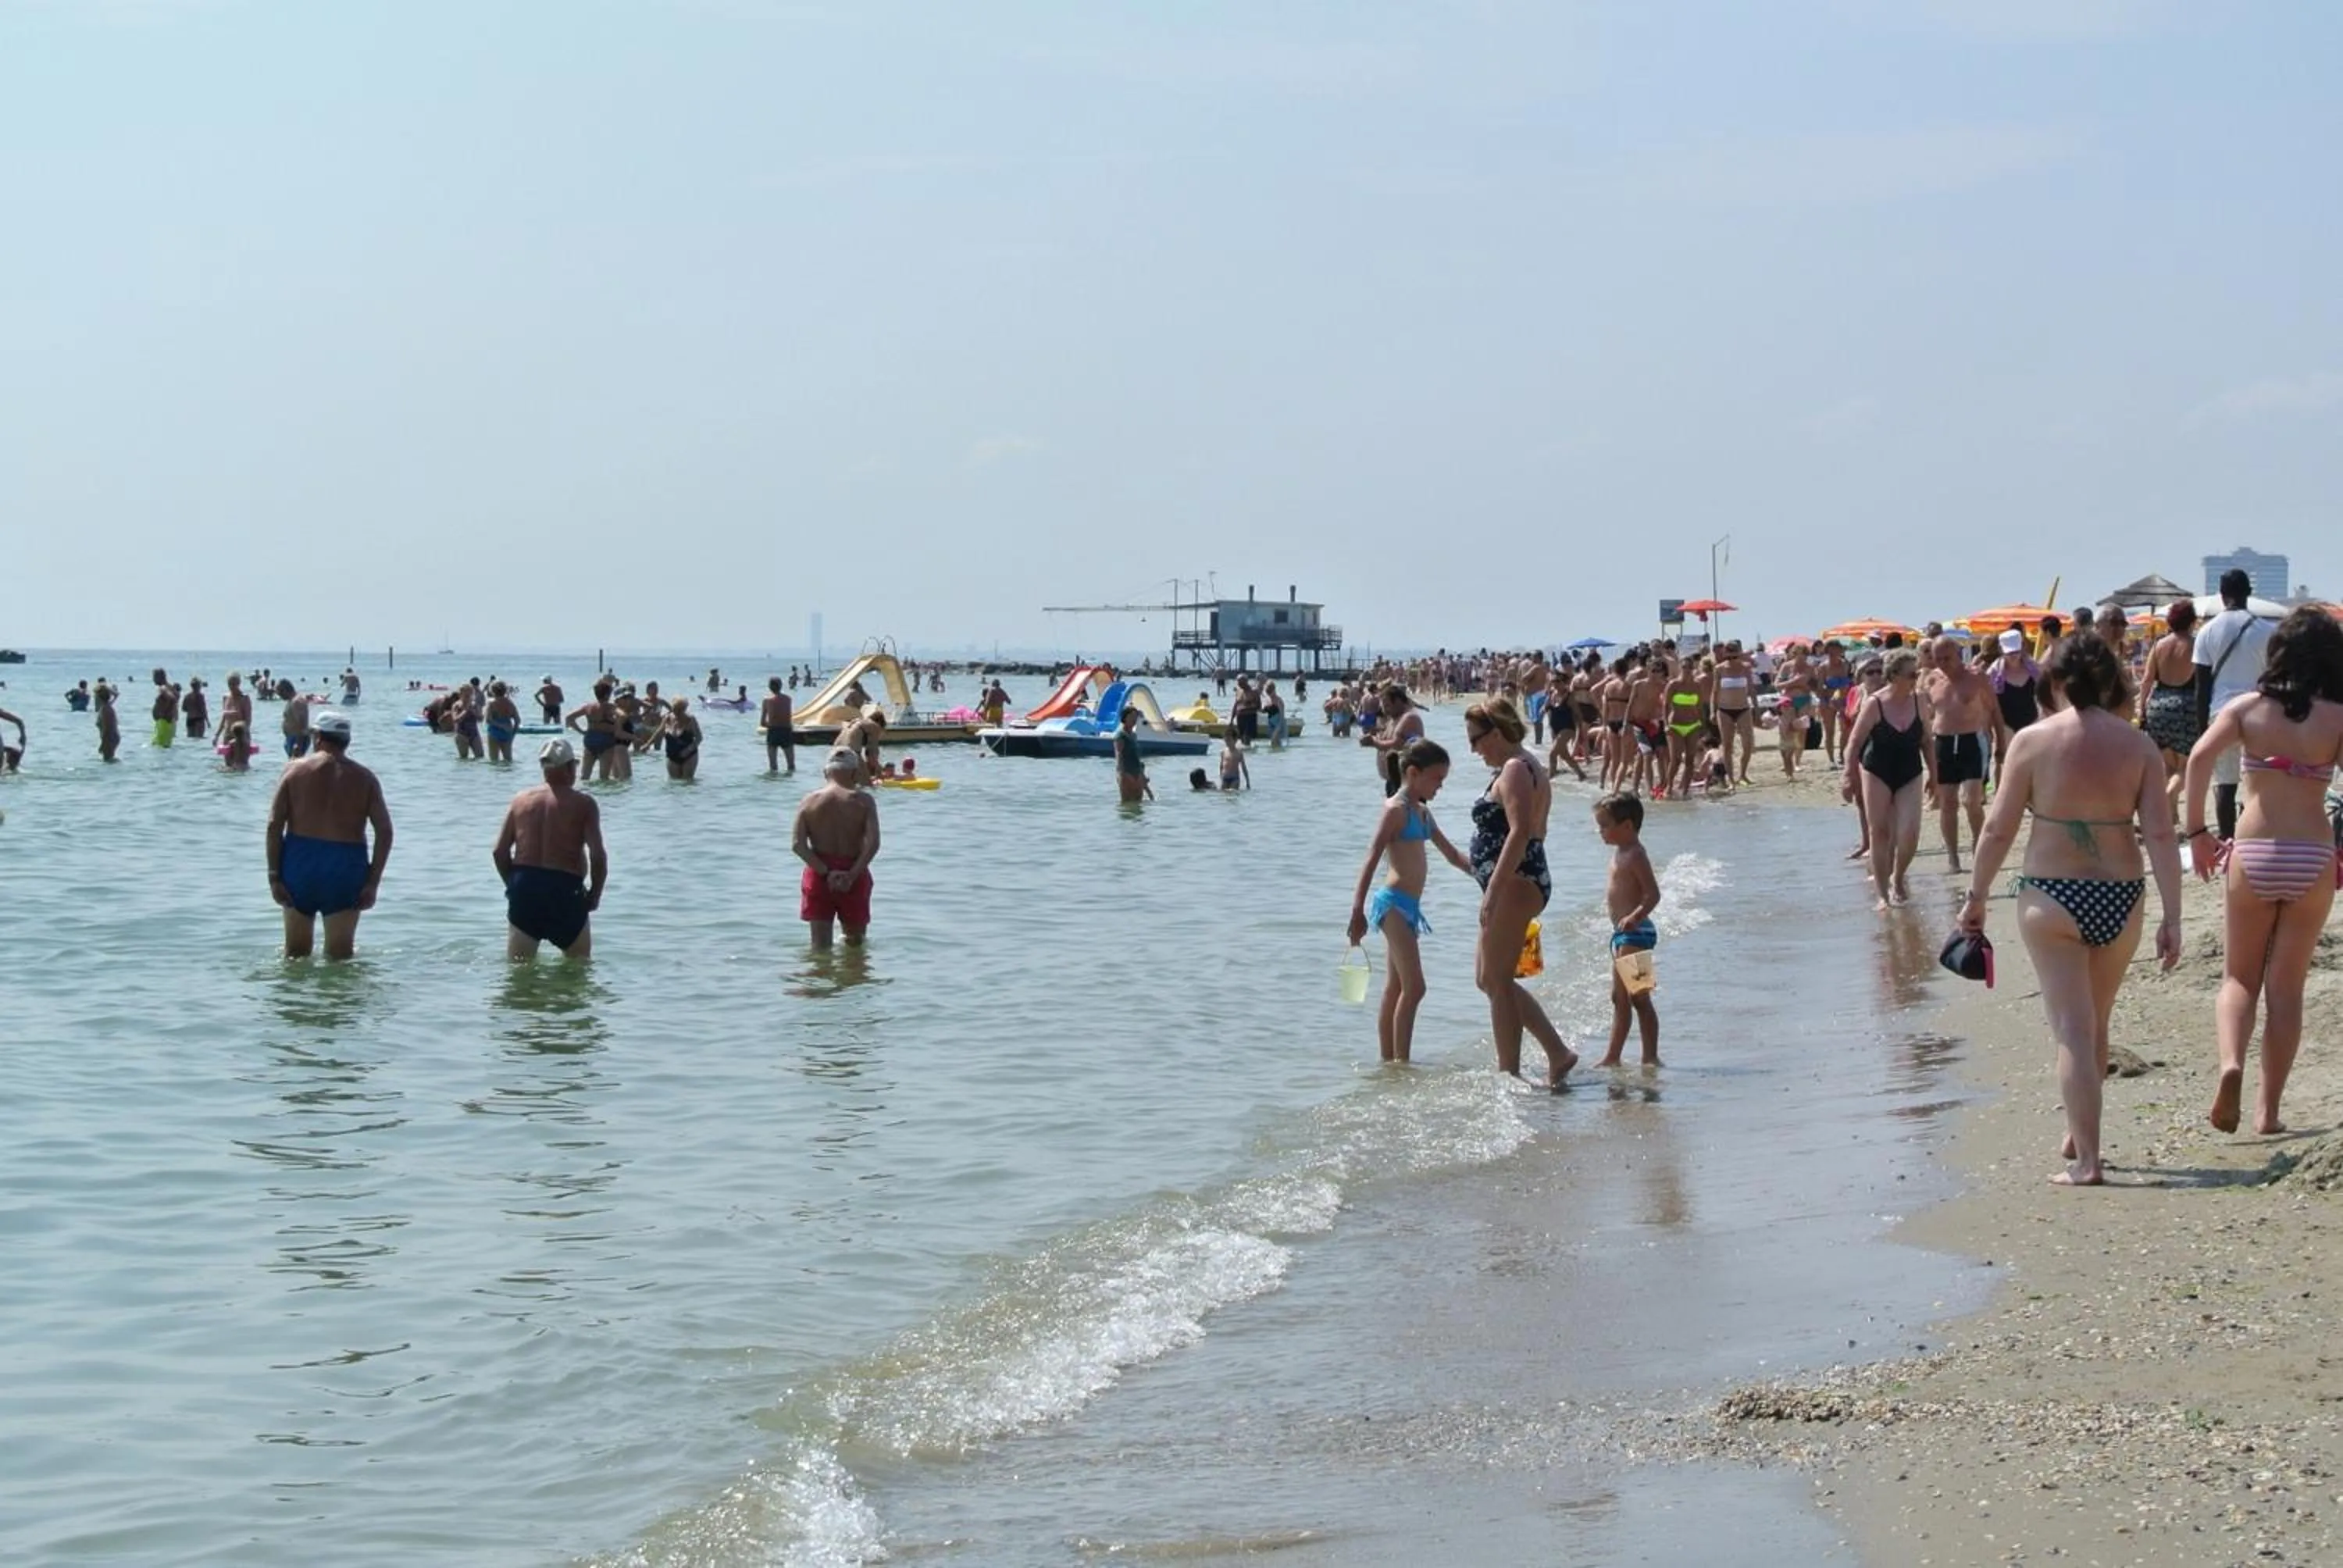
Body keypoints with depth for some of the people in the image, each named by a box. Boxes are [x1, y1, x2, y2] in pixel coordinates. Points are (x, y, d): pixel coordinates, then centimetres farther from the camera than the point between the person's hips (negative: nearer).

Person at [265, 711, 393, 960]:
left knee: (296, 952, 14)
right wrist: (373, 882, -1)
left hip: (300, 863, 0)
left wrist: (274, 876, -2)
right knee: (339, 956, 6)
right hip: (347, 870, 0)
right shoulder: (365, 779, 4)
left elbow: (274, 825, -4)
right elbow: (385, 832, -4)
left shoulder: (295, 769, 2)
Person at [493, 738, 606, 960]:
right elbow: (598, 855, -12)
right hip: (565, 890, -3)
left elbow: (499, 852, 4)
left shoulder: (521, 800, 8)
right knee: (578, 964, 14)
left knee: (518, 965, 13)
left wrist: (515, 885, 16)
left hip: (524, 889, 3)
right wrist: (595, 894, 2)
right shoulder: (583, 804, -3)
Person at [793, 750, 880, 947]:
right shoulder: (863, 800, -6)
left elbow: (797, 845, -11)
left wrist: (825, 872, -14)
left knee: (820, 946, 4)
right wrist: (852, 875, -18)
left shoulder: (809, 802, -1)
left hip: (818, 876, 1)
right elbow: (873, 843, -18)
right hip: (853, 877, -1)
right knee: (855, 942, 18)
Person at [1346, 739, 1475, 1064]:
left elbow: (1452, 855, 26)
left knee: (1396, 990, 10)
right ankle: (1400, 1061, -13)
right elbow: (1372, 858, -18)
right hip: (1394, 903, -10)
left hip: (1408, 905, 10)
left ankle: (1389, 1061, 14)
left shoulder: (1422, 812, 17)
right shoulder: (1396, 809, -10)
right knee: (1413, 987, -13)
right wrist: (1357, 910, -26)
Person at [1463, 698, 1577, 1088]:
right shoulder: (1529, 768, 19)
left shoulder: (1515, 770, -14)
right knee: (1489, 979, 14)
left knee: (1496, 980, -5)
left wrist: (1493, 891, -28)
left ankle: (1509, 1073, -1)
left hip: (1514, 885, -11)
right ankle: (1558, 1053, 13)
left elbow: (1520, 833, -25)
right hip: (1525, 883, 11)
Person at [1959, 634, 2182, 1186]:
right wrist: (2172, 918, -5)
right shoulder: (2138, 746, -2)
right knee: (2095, 1027, 21)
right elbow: (2160, 835, -7)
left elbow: (1999, 830, -6)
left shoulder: (2033, 740, -8)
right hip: (2120, 901, 3)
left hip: (2052, 897, -3)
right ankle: (2079, 1137, 35)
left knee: (2073, 1032, 1)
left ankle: (2087, 1160, -4)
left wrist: (1975, 897, 5)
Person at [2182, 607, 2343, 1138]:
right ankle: (2268, 1109, 9)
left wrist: (2196, 831, -6)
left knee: (2240, 978, 13)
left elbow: (2200, 757, -13)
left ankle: (2231, 1063, -15)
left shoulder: (2247, 709, 2)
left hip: (2253, 855, 0)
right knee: (2286, 988, 10)